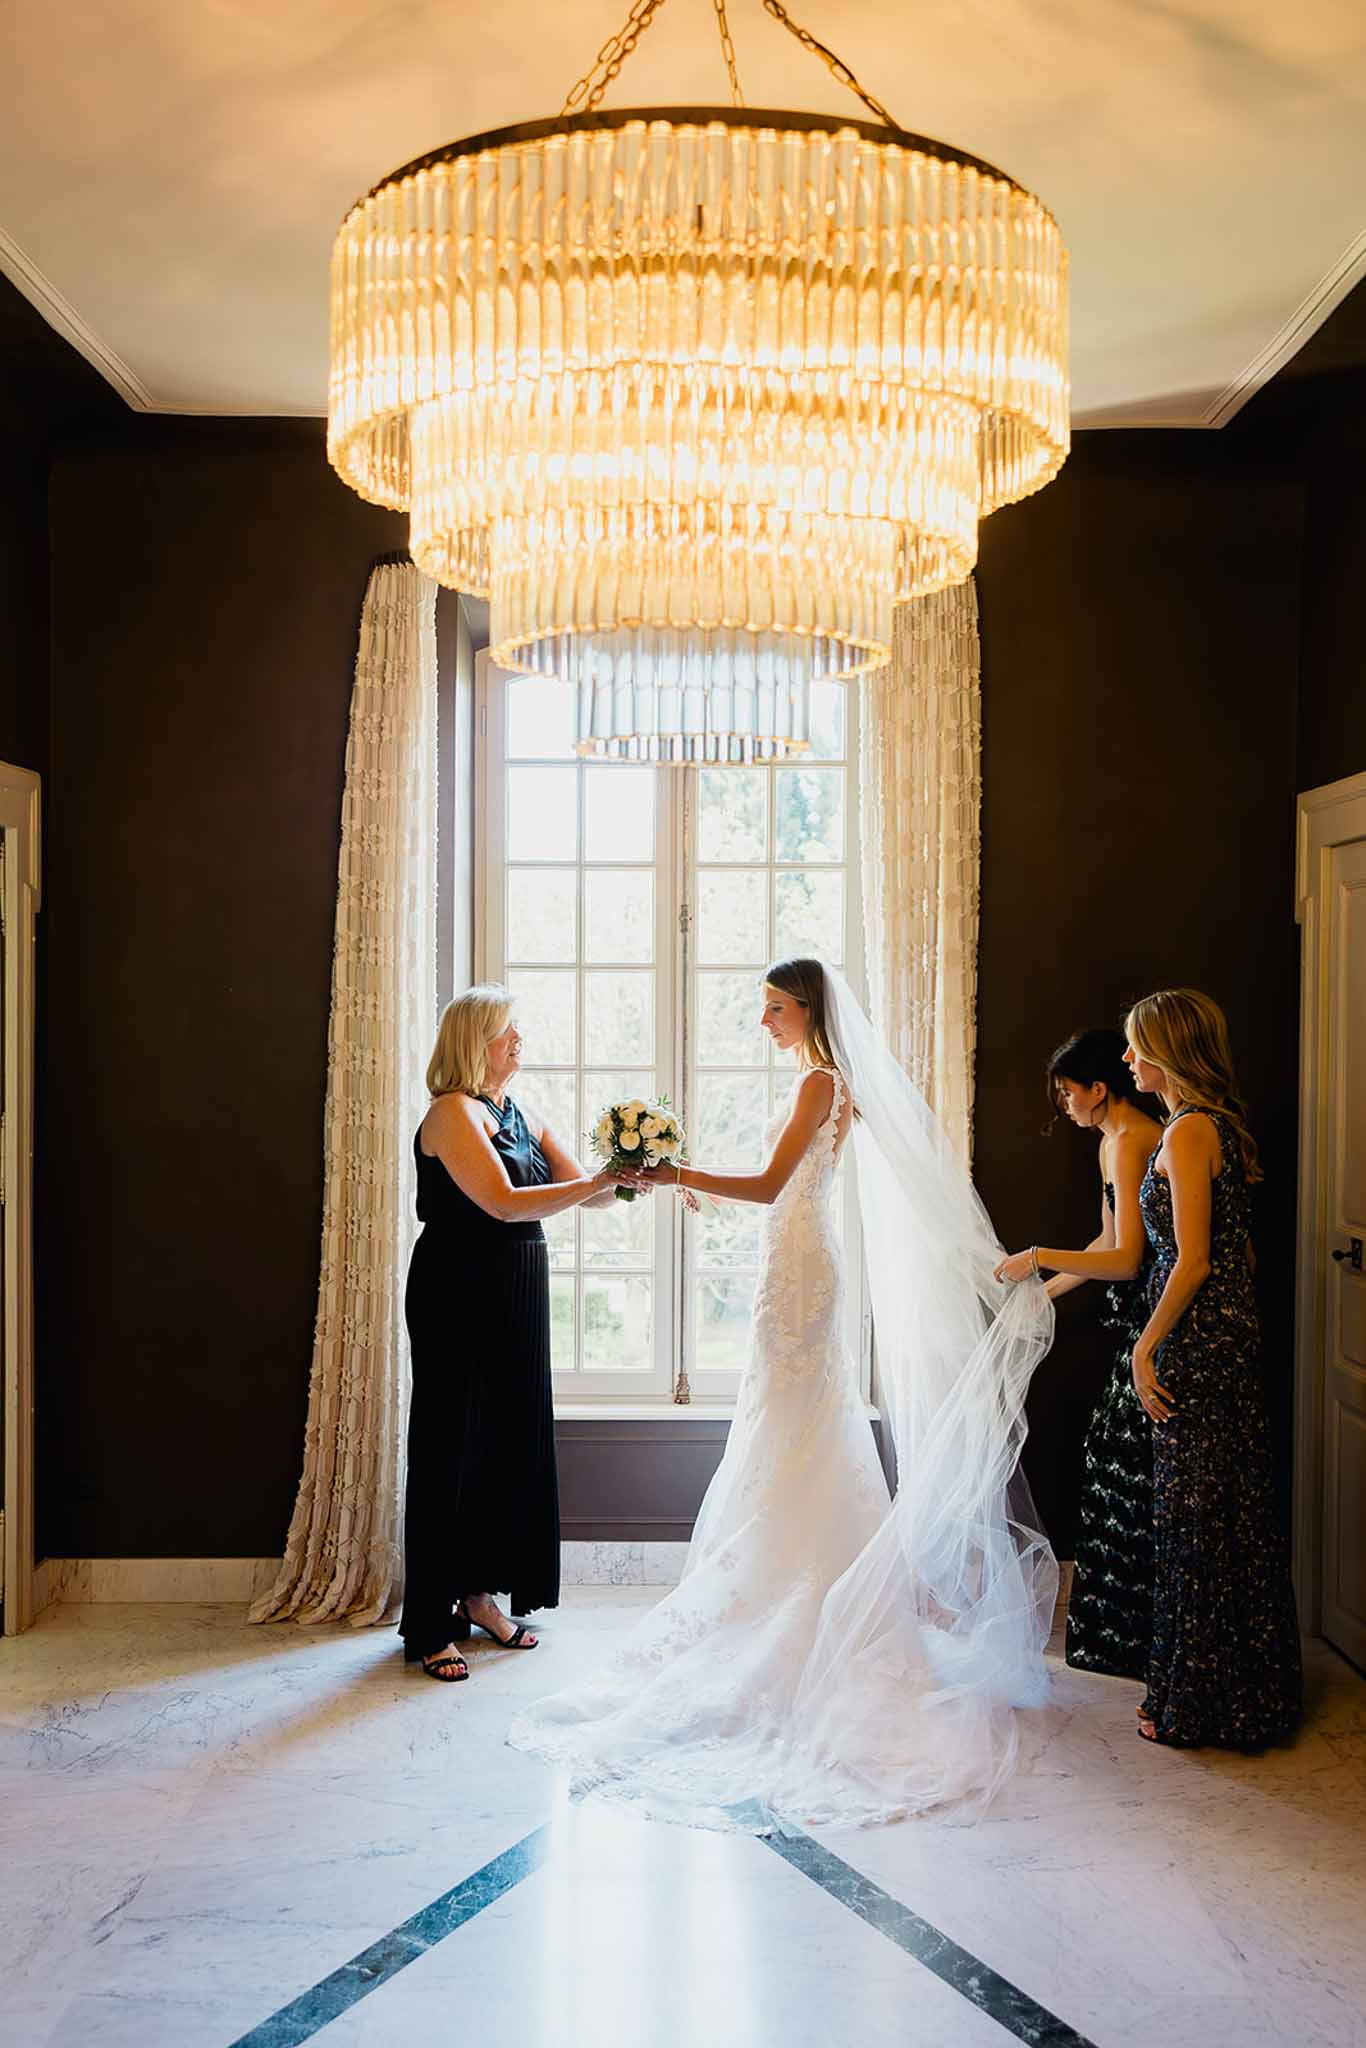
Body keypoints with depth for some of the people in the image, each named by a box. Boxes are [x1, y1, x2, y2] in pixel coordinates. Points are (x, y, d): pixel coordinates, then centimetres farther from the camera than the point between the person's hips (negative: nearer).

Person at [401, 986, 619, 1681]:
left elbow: (582, 1188, 9)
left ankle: (480, 1594, 25)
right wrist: (599, 1182, -23)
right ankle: (430, 1626, 6)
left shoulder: (523, 1117, 13)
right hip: (458, 1297, -8)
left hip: (515, 1302, 8)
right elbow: (505, 1204, -21)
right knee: (451, 1451, -2)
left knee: (511, 1440, 11)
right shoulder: (453, 1113, -12)